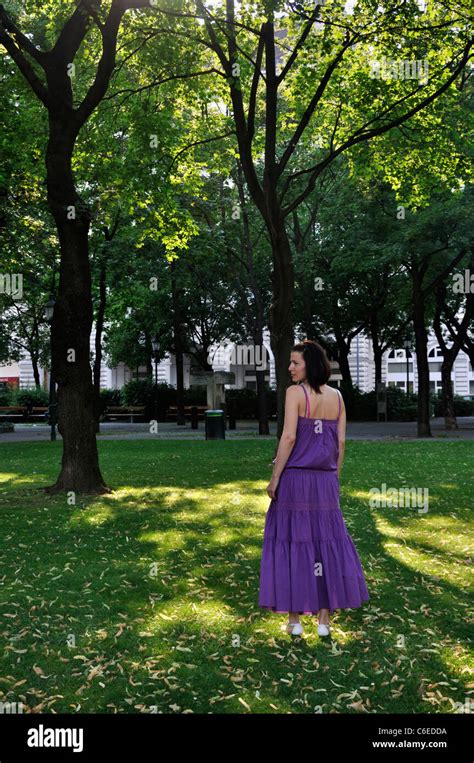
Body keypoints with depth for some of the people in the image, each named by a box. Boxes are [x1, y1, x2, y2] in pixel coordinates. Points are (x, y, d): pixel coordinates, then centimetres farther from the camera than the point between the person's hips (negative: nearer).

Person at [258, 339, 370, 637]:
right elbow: (341, 442, 7)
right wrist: (334, 477, 16)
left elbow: (289, 438, -15)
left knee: (292, 543, 5)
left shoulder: (295, 392, -8)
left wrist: (275, 478, -9)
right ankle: (325, 619, 17)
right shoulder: (337, 396, 7)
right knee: (327, 542, 12)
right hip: (325, 480, 5)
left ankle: (295, 619, 12)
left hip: (295, 478, -4)